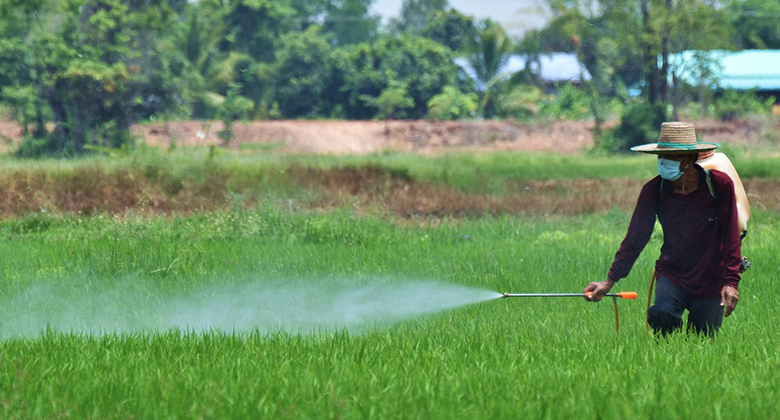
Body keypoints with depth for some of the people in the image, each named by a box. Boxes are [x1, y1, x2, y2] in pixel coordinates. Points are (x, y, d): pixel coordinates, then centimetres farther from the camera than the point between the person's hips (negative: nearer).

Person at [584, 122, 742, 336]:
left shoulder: (720, 185, -9)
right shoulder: (653, 191, -6)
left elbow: (731, 236, -3)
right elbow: (635, 237, 0)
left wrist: (731, 281, -9)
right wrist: (610, 281, -4)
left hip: (711, 281, -1)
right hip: (672, 273, 1)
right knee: (662, 313, -27)